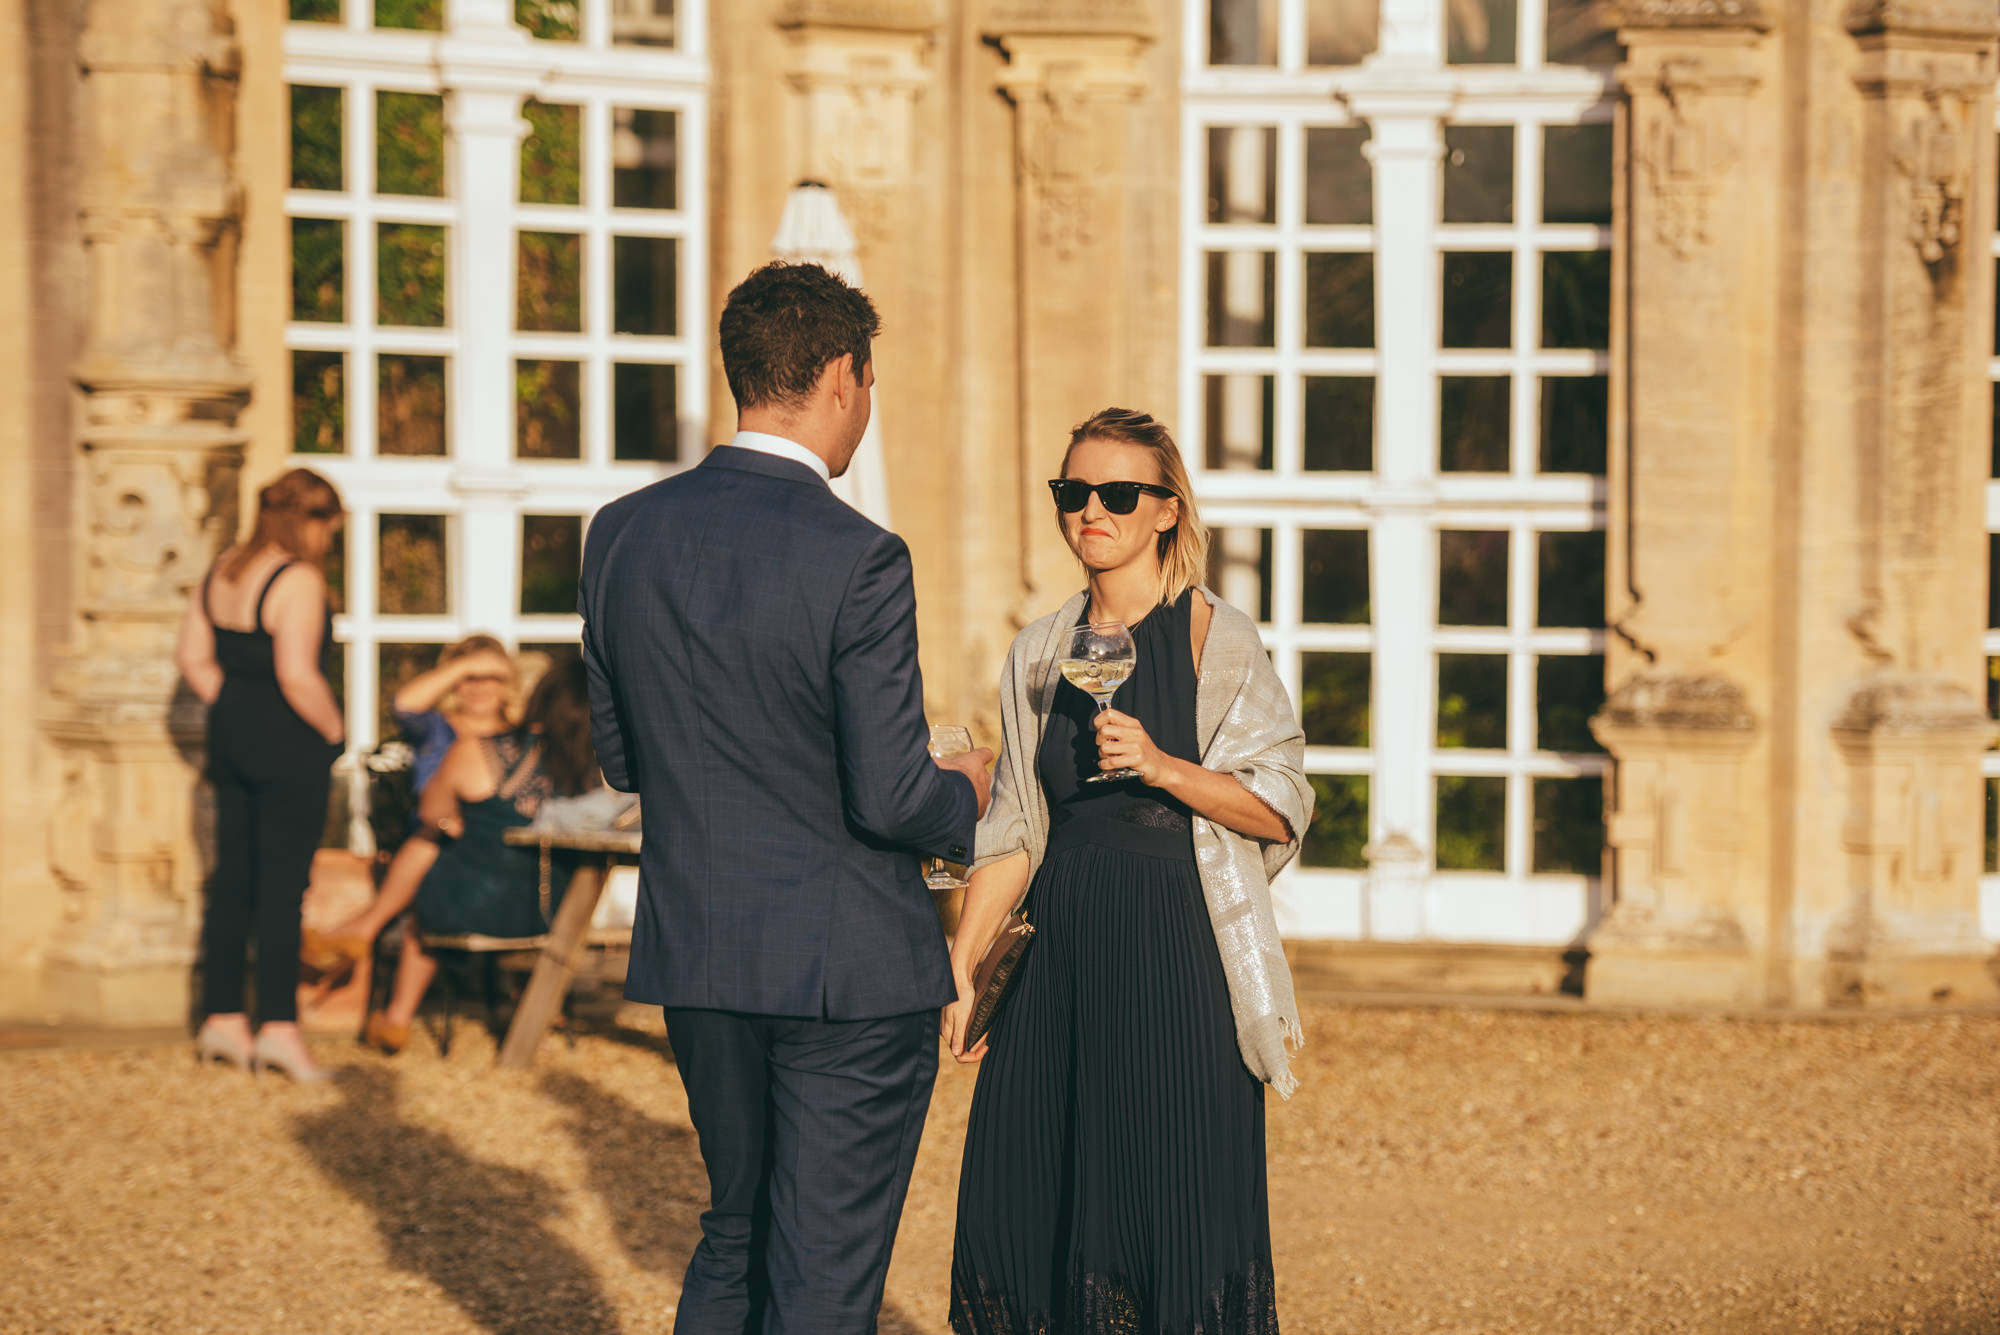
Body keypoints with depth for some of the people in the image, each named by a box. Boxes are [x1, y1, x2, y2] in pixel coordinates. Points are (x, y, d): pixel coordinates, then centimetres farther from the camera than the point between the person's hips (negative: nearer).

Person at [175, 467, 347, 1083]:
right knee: (282, 885, -3)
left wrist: (231, 710, 13)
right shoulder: (298, 580, -17)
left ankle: (221, 1016, 17)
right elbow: (297, 676, -23)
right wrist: (333, 730, -9)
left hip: (231, 736, 8)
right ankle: (278, 1026, -2)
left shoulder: (222, 570, 9)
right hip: (290, 747, -8)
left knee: (232, 878, 13)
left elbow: (192, 656, 12)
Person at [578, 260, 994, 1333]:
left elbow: (620, 756, 10)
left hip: (692, 961, 6)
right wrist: (964, 794, 3)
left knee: (735, 1238, 22)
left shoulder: (622, 533, 1)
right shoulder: (856, 560, -18)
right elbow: (891, 799, -18)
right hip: (848, 966, -6)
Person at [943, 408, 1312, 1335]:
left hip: (1182, 954, -5)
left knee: (1181, 1208, -6)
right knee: (1020, 1206, 1)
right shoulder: (1039, 653, 12)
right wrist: (959, 966, 9)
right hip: (1063, 958, 5)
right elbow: (1014, 832, 15)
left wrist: (1164, 767, -20)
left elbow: (1280, 808, -6)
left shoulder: (1218, 639, -1)